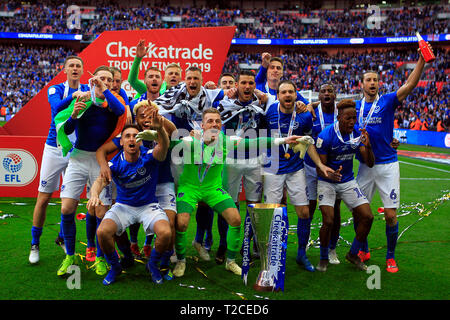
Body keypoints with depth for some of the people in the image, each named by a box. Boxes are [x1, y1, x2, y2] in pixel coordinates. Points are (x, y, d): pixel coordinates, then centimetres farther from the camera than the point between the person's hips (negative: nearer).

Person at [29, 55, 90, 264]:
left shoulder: (87, 90, 5)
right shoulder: (55, 90, -2)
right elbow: (57, 107, -24)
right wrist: (74, 96, -40)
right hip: (55, 149, -2)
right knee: (43, 198, 1)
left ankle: (62, 238, 30)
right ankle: (35, 244, 17)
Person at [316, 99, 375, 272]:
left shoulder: (358, 134, -7)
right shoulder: (326, 136, -21)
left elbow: (370, 164, -7)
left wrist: (367, 146, -25)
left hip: (348, 182, 5)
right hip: (327, 182, -5)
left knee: (367, 217, -4)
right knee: (328, 221, -17)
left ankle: (353, 254, 19)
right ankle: (323, 258, 10)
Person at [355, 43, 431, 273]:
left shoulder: (387, 101, -1)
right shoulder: (355, 106, 8)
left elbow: (409, 85, -16)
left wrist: (422, 60, -27)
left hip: (387, 165, -3)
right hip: (364, 166, 3)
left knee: (391, 215, -2)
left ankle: (390, 256, 17)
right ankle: (363, 251, 28)